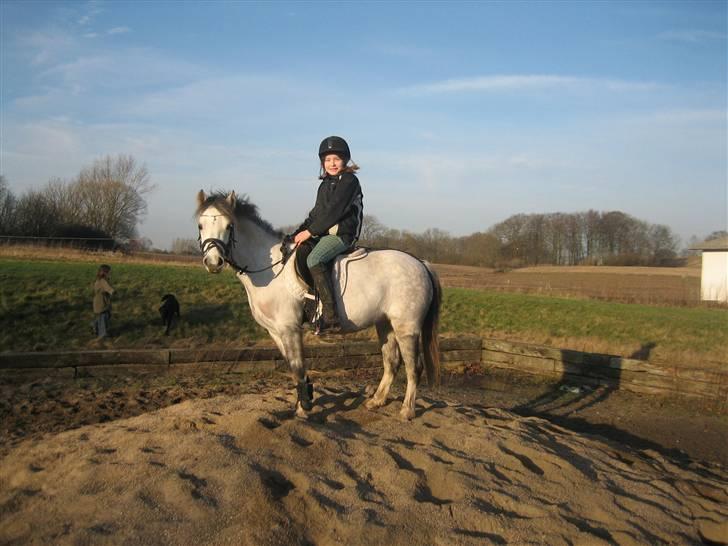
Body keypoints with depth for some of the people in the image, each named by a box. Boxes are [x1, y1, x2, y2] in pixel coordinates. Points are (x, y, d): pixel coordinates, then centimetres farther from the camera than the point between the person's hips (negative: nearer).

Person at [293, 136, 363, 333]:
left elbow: (333, 211, -16)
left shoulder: (349, 181, -8)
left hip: (341, 234, -10)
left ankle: (331, 317, -36)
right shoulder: (325, 184, 20)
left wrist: (310, 231, -16)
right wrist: (299, 232, 8)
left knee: (314, 259, -31)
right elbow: (316, 213, 21)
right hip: (323, 234, 10)